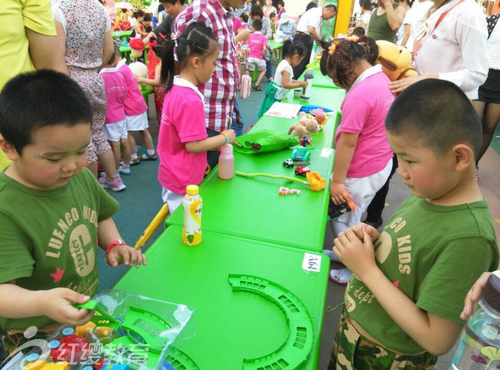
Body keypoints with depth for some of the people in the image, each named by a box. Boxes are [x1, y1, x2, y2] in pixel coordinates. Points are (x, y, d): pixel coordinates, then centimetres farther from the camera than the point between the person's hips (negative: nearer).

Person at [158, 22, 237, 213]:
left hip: (173, 176, 9)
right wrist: (225, 138, -10)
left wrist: (213, 144, 9)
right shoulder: (191, 100, -26)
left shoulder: (175, 88, 3)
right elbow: (193, 145, -23)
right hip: (183, 184, -9)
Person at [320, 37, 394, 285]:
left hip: (362, 173, -9)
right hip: (381, 163, 9)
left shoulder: (359, 95, -27)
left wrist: (337, 181, -17)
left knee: (344, 222, 11)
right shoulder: (381, 78, 2)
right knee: (352, 217, 25)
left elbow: (347, 143, -24)